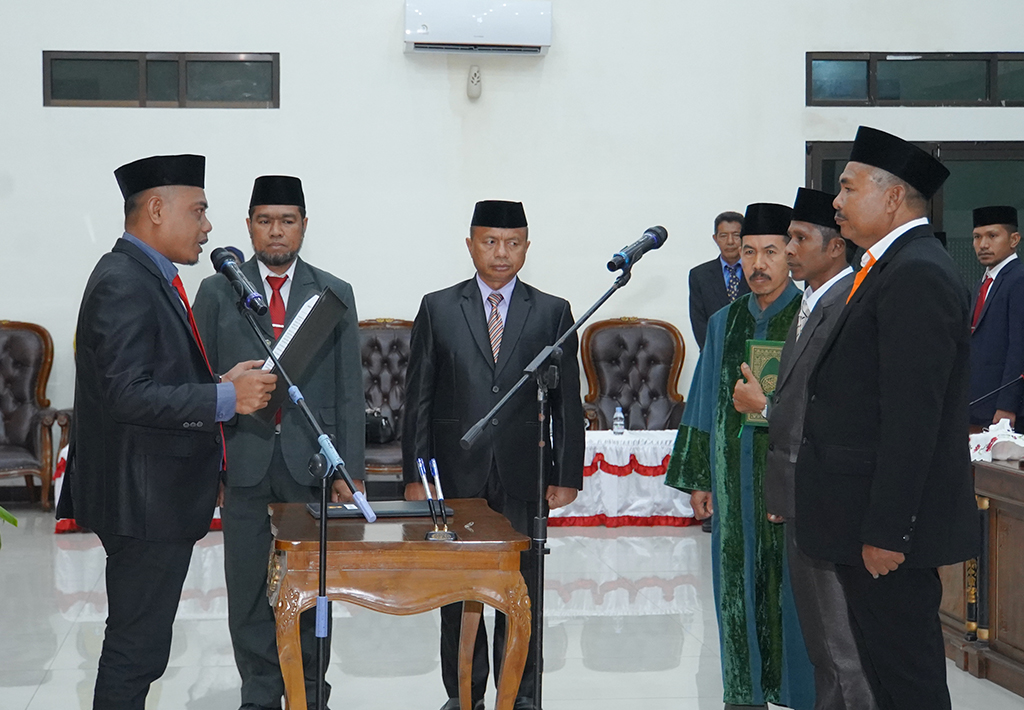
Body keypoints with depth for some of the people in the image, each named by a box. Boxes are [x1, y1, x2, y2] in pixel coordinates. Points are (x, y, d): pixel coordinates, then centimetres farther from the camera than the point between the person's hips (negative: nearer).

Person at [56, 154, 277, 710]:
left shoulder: (148, 279, 16)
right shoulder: (123, 284, -17)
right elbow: (129, 396, -25)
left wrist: (219, 382, 8)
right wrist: (226, 399, -21)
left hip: (156, 497, 11)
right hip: (144, 500, -11)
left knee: (137, 640, 18)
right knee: (137, 645, -3)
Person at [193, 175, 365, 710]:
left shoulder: (334, 294, 7)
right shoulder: (217, 291, 6)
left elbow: (348, 390, 5)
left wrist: (348, 469, -1)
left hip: (311, 464, 0)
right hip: (243, 463, 0)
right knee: (249, 591, 5)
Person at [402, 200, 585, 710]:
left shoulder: (553, 313, 6)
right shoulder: (438, 309, 5)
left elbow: (567, 401, 5)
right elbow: (419, 397, 4)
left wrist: (567, 474, -1)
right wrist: (415, 473, -2)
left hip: (524, 476, 0)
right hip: (457, 474, 0)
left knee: (522, 590, 5)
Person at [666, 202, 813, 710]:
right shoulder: (724, 323, 12)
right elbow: (705, 402, 13)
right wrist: (697, 477, 9)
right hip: (734, 477, 4)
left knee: (791, 586, 0)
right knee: (738, 583, 8)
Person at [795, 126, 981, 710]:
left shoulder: (917, 274, -16)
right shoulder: (890, 268, 16)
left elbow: (913, 416, -22)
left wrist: (886, 530, -22)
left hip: (890, 520, -10)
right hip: (869, 518, 10)